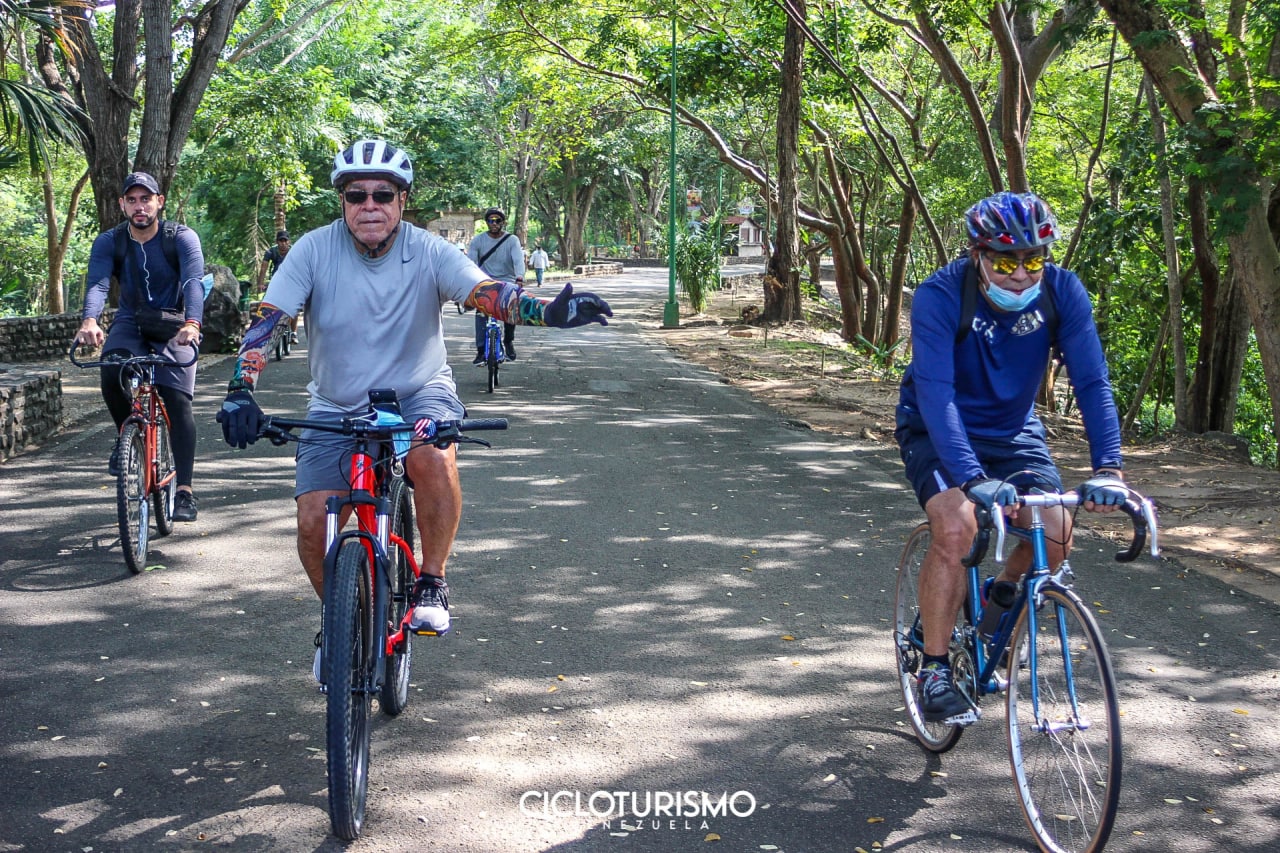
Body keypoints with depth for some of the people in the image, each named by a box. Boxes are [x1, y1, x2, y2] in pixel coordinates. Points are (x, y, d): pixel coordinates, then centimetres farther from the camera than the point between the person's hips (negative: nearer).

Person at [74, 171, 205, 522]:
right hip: (130, 324, 2)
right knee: (111, 373, -29)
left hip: (173, 327, -2)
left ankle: (184, 490, -14)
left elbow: (193, 282, -30)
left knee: (177, 400, -16)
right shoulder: (109, 242, -8)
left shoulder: (182, 238, -14)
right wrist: (89, 320, -46)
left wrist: (191, 324, -50)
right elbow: (98, 282, -25)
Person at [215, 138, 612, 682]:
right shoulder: (316, 249, -13)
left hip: (417, 392, -1)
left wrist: (550, 311, -47)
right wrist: (240, 391, -33)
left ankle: (432, 583, -13)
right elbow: (266, 318, -17)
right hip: (336, 407, 2)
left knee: (432, 455, -35)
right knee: (312, 523, -10)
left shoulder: (429, 252, -13)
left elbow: (490, 294, -27)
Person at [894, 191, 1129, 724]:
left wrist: (1107, 469, -35)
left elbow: (1092, 381, -21)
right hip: (938, 433, -3)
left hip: (1013, 430, 4)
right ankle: (934, 672, -12)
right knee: (955, 528, -28)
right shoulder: (940, 296, -28)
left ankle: (1000, 594, 20)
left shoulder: (1062, 292, -18)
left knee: (1055, 537, -15)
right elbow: (936, 393, -36)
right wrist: (972, 479, -48)